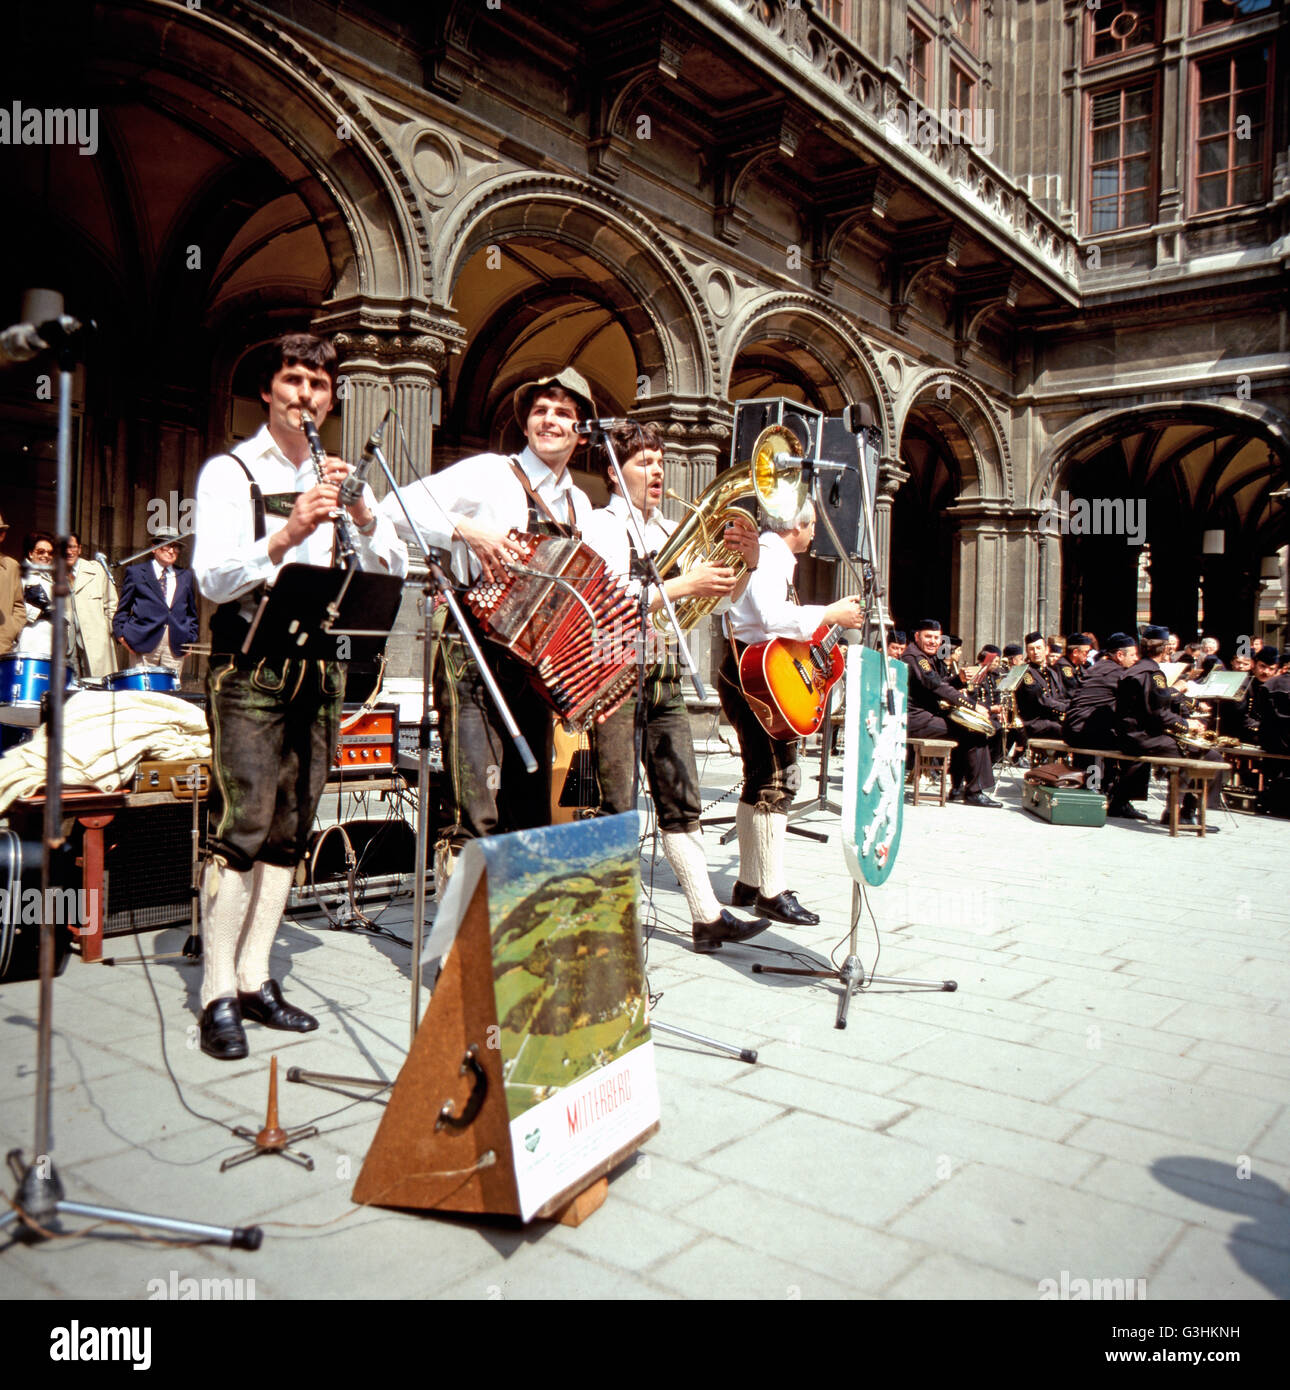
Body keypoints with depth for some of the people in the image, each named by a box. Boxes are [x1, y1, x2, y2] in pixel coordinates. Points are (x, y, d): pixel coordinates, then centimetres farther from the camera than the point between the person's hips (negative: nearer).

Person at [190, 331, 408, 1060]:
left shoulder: (342, 477, 16)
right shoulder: (231, 471, 2)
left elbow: (395, 567, 7)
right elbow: (214, 577, -11)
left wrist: (361, 513, -10)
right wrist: (287, 534, -25)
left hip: (322, 669, 5)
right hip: (251, 670, -5)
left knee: (290, 832, 7)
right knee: (242, 828, -9)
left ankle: (255, 979, 17)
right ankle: (218, 995, -1)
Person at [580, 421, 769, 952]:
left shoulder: (671, 531, 18)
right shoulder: (603, 524, -2)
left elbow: (720, 598, 17)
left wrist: (747, 564, -2)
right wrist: (684, 584, -22)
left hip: (664, 679, 7)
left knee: (681, 803, 7)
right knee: (616, 808, -3)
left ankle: (708, 916, 11)